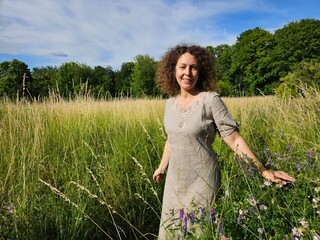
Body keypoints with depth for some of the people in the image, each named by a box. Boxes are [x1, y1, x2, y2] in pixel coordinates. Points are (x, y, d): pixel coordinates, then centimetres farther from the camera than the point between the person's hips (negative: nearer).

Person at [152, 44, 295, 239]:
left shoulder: (210, 100, -15)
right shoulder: (170, 103, 2)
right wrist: (162, 167, 24)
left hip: (201, 180, -5)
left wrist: (263, 171, -20)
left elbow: (234, 139, -15)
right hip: (175, 179, 6)